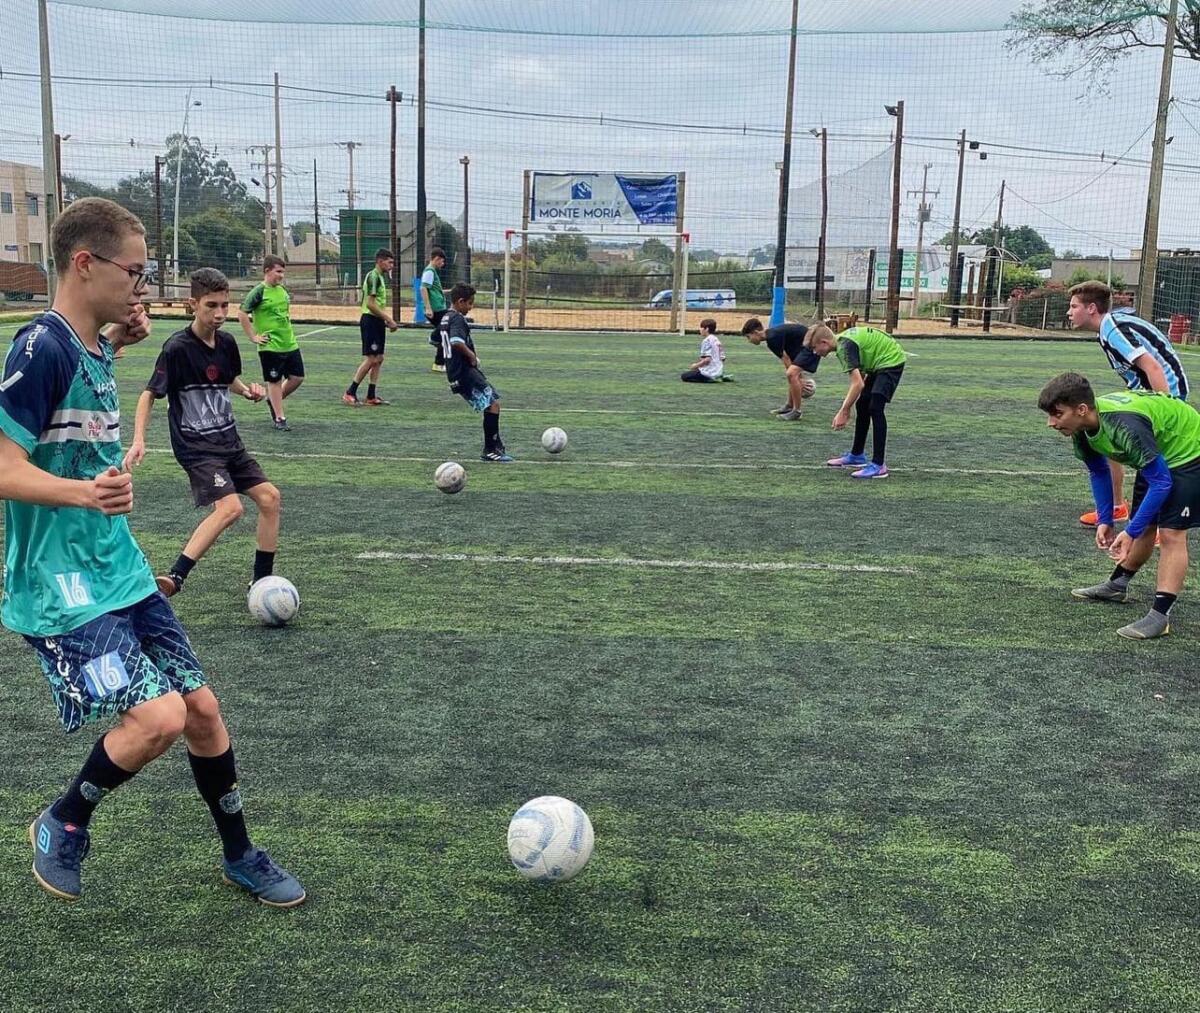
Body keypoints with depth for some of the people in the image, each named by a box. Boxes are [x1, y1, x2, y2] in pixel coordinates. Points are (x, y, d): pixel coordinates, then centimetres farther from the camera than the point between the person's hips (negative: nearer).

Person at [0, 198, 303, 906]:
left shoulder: (92, 346, 7)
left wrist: (113, 345, 13)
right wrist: (85, 492, -39)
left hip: (120, 571, 9)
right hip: (61, 588, -9)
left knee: (202, 706, 9)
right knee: (159, 716, -18)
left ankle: (240, 856, 27)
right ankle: (63, 826, 12)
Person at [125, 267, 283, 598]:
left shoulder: (227, 342, 4)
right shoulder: (178, 348, -15)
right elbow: (149, 394, -10)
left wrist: (248, 391, 2)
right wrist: (139, 440, -20)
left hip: (228, 441, 7)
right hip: (196, 446, -7)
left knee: (270, 497, 3)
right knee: (230, 506, -25)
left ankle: (262, 580, 16)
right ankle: (175, 578, -23)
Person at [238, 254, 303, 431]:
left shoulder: (282, 290, 9)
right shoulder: (259, 291, -12)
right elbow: (242, 313, -14)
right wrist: (253, 337, -13)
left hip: (290, 343, 7)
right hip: (270, 346, -7)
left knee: (297, 377, 7)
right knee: (275, 381, 2)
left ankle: (273, 401, 29)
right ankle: (280, 419, 12)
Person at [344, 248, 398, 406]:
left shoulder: (381, 277, 16)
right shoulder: (373, 276, -14)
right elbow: (370, 304, -20)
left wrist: (388, 320, 12)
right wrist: (388, 319, -17)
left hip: (377, 322, 10)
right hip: (370, 320, -10)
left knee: (378, 359, 9)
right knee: (371, 359, -10)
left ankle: (371, 396, 12)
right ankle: (350, 393, -4)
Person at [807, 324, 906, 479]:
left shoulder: (845, 346, -25)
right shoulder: (843, 340, 5)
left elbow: (857, 384, -31)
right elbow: (859, 378, 12)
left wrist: (843, 412, -25)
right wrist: (846, 408, 8)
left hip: (891, 361, -10)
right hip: (879, 363, 10)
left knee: (875, 408, -18)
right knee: (862, 406, 13)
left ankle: (879, 465, -19)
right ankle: (857, 455, 25)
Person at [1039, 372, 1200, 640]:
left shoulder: (1125, 427, -41)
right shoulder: (1083, 426, -14)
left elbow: (1161, 482, -33)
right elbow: (1098, 472, 4)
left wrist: (1130, 532, -30)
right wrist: (1104, 521, 0)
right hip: (1157, 454, 8)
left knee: (1171, 533, -15)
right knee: (1146, 525, 19)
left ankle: (1160, 615, -17)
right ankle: (1117, 585, 35)